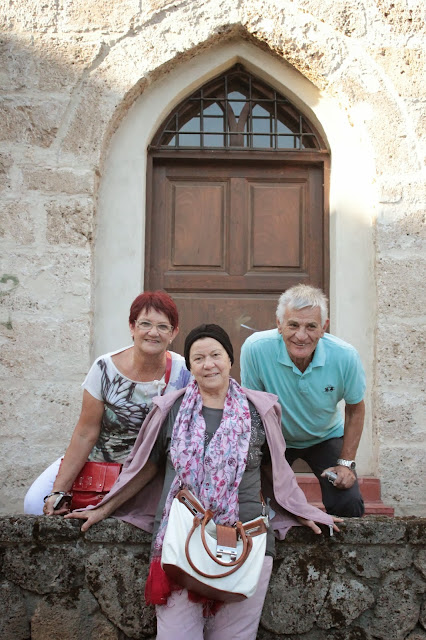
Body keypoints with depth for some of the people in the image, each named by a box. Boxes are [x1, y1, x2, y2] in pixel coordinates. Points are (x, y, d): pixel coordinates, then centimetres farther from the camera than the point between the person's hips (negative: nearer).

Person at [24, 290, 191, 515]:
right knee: (36, 504, -16)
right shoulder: (106, 369, -16)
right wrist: (58, 491, -16)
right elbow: (85, 435, -13)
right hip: (98, 461, 0)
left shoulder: (182, 372, -14)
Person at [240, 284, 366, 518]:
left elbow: (355, 410, -7)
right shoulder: (255, 349, -32)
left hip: (326, 437, 1)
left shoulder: (345, 357, -26)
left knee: (349, 505, -14)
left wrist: (346, 462, -9)